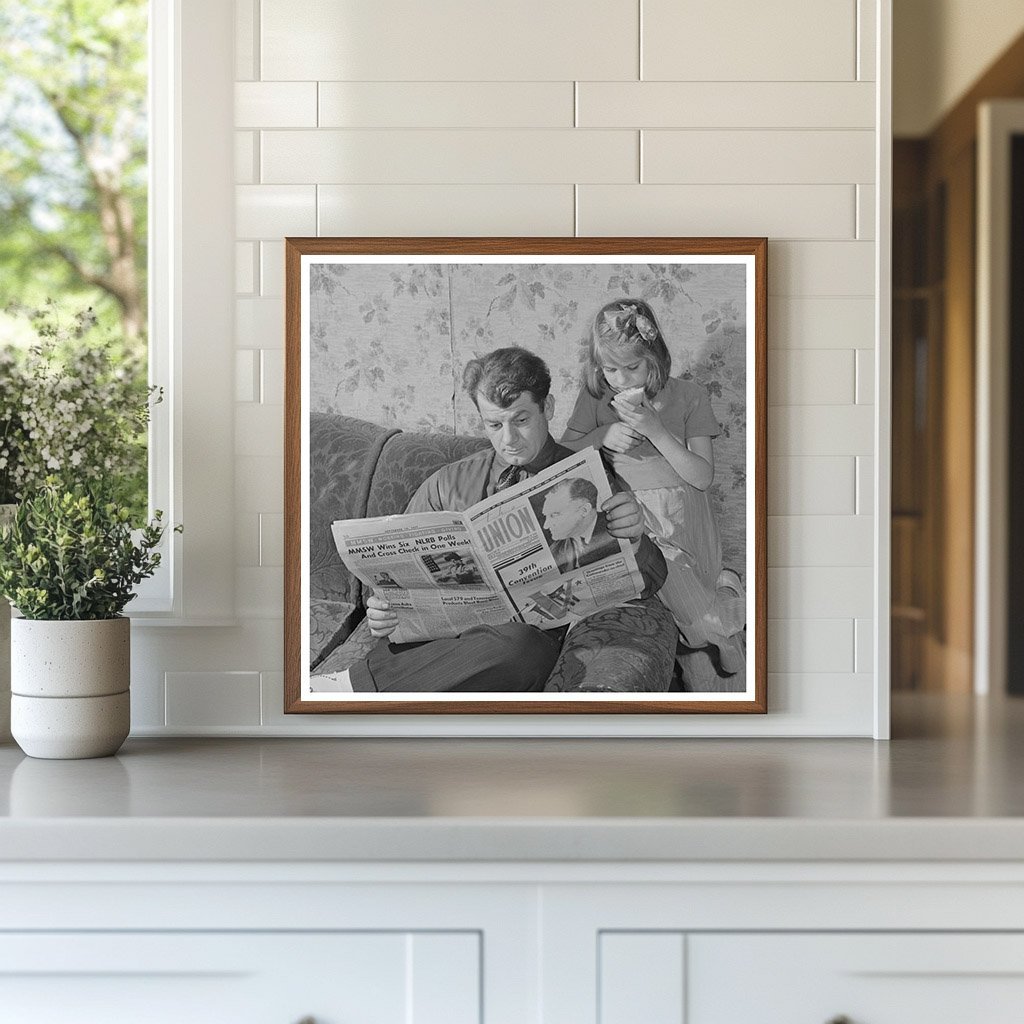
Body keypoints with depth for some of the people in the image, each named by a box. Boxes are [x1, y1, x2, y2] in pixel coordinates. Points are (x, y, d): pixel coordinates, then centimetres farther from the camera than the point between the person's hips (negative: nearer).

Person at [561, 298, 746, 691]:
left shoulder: (688, 397, 2)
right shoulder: (595, 396, 7)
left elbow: (702, 476, -3)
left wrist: (655, 430, -14)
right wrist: (602, 437, -8)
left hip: (683, 520, 0)